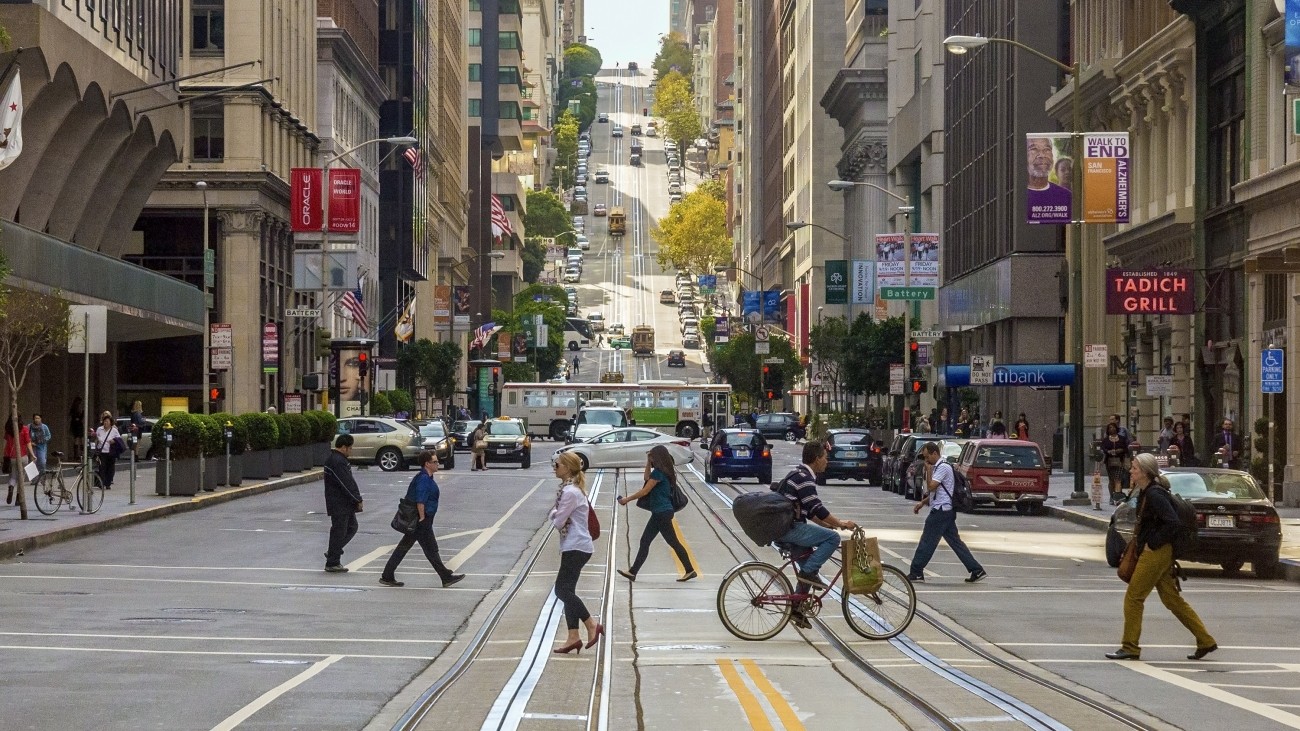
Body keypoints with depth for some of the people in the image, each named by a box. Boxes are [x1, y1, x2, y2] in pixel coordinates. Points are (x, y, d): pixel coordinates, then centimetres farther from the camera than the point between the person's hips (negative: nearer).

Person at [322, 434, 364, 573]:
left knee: (352, 527, 17)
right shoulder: (336, 462, -20)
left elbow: (349, 481, 18)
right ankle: (332, 564, 3)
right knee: (339, 532, -4)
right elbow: (346, 484, -22)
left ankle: (332, 552, 22)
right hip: (339, 504, -11)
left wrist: (357, 499, 13)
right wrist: (358, 500, -15)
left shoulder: (339, 459, 15)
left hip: (345, 504, 11)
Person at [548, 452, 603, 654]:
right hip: (573, 546, 10)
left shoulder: (570, 492, -17)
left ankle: (592, 625, -8)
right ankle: (573, 638, 7)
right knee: (567, 591, 9)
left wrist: (554, 513, 4)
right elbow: (560, 519, 18)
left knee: (562, 590, -11)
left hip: (576, 548, -10)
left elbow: (558, 522, -16)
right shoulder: (572, 488, 15)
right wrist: (557, 514, -3)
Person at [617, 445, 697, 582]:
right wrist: (648, 464, 16)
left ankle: (690, 571, 4)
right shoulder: (664, 471, 11)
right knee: (645, 542, 10)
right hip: (659, 512, 10)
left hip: (662, 513, -10)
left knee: (673, 542, -2)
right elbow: (647, 479, 26)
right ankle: (632, 572, 12)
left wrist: (627, 499, -7)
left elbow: (645, 491, -16)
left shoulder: (658, 473, -17)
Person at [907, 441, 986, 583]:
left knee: (927, 542, -5)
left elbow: (931, 486, -20)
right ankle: (977, 570, 6)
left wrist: (928, 471, -9)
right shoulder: (937, 467, 19)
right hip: (945, 511, 10)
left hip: (941, 511, -10)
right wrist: (922, 503, 17)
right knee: (955, 541, 8)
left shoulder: (943, 467, -13)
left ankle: (916, 572, 0)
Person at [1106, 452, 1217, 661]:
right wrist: (1140, 539, 14)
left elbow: (1172, 522, -25)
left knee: (1133, 597, -4)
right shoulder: (1145, 493, 13)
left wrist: (1153, 543, -18)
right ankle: (1205, 641, 14)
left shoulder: (1154, 495, -17)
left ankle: (1130, 648, 2)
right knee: (1172, 599, 11)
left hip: (1156, 552, -10)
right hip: (1151, 552, 10)